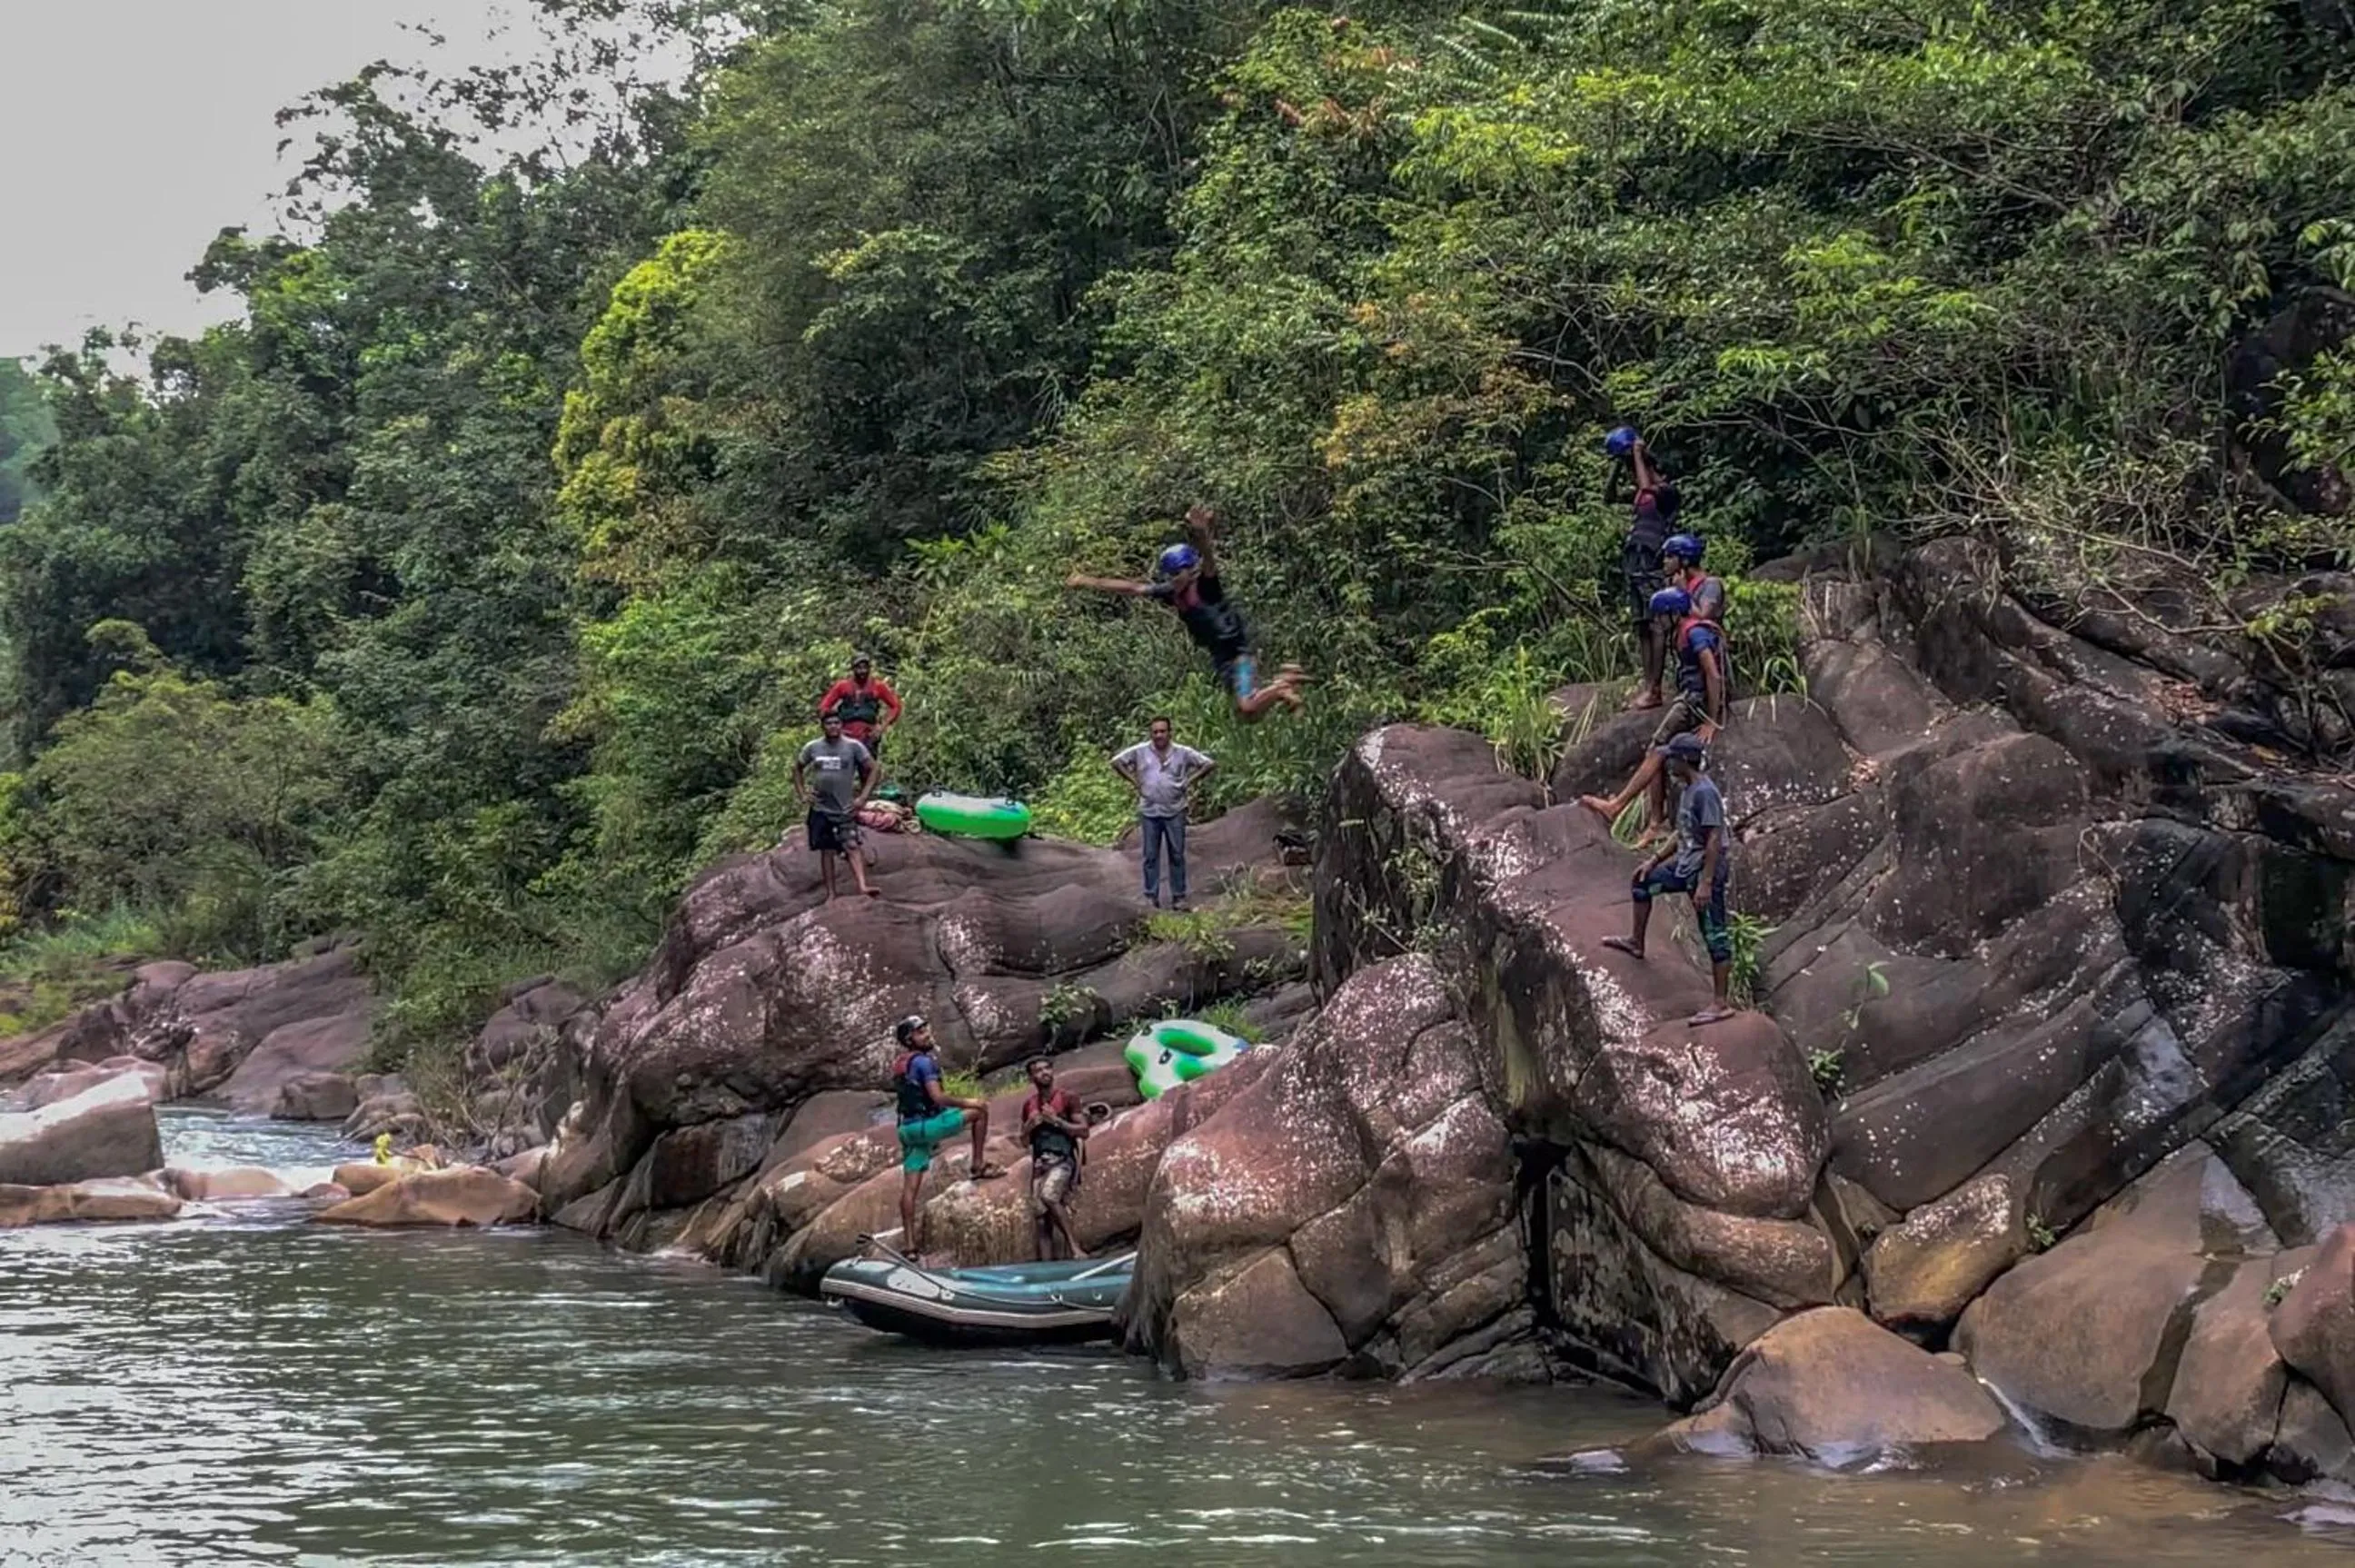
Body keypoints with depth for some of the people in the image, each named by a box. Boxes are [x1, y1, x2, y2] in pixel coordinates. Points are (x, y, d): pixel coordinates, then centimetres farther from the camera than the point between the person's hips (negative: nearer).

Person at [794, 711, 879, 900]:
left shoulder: (853, 747, -5)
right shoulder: (812, 748, 2)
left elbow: (874, 770, -3)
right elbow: (797, 768, 18)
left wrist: (863, 796, -9)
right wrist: (802, 794, 8)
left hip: (846, 809, -3)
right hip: (821, 808, 3)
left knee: (852, 846, -18)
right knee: (826, 851, 6)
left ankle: (862, 886, -31)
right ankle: (830, 894, 11)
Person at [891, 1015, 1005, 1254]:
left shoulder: (899, 1066, 16)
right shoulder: (923, 1061, -13)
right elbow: (937, 1097, -21)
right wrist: (967, 1103, -10)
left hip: (908, 1128, 9)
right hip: (926, 1124, -9)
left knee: (910, 1187, 7)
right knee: (980, 1110, 1)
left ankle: (910, 1243, 6)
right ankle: (979, 1166, 5)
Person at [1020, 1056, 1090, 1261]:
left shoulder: (1066, 1098, 1)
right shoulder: (1029, 1105, 15)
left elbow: (1084, 1130, -4)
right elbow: (1024, 1139, 23)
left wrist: (1056, 1121, -13)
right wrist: (1030, 1125, 2)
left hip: (1063, 1159, -5)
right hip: (1040, 1162, 5)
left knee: (1049, 1194, -32)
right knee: (1040, 1216, -2)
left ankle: (1073, 1245, -27)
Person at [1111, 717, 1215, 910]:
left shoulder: (1183, 753, 0)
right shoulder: (1140, 752, 1)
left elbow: (1209, 764, 4)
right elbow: (1116, 762, 8)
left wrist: (1190, 781, -2)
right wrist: (1133, 780, 1)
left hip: (1175, 812, 0)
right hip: (1149, 812, 0)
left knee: (1177, 855, 3)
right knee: (1151, 856, 4)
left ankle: (1179, 897, 9)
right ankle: (1151, 896, 10)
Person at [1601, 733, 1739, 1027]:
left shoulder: (1705, 793, -20)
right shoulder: (1689, 790, 10)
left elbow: (1714, 840, -24)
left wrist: (1706, 884, -26)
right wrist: (1654, 861, 21)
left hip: (1707, 870, -10)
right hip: (1686, 866, 10)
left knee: (1714, 935, -6)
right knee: (1644, 882, 24)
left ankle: (1721, 1004, -3)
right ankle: (1636, 942, 40)